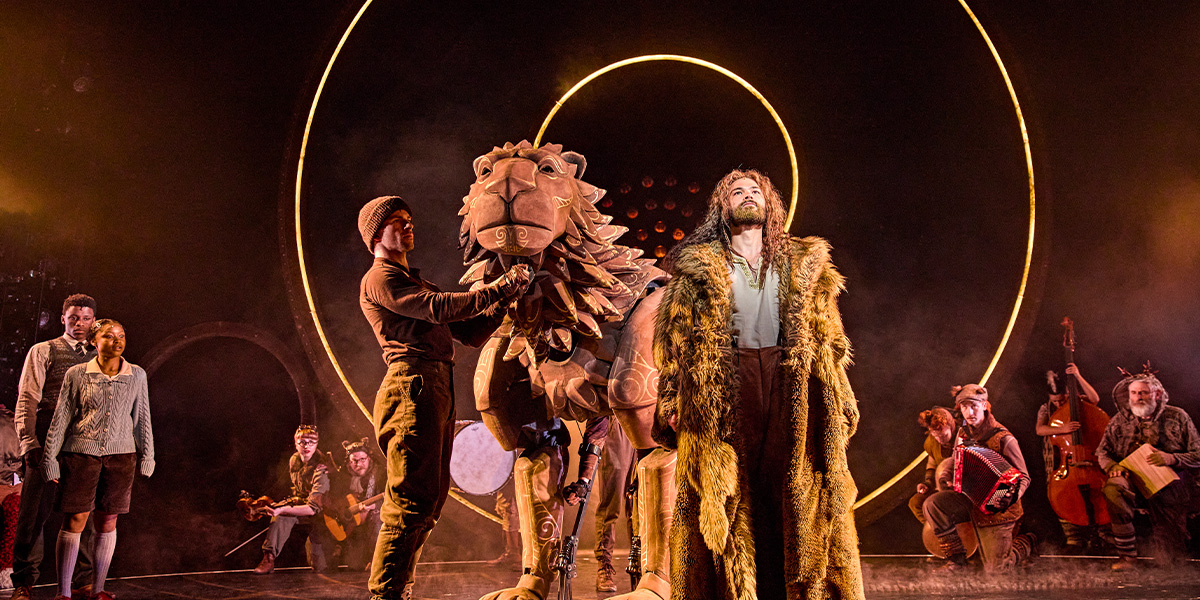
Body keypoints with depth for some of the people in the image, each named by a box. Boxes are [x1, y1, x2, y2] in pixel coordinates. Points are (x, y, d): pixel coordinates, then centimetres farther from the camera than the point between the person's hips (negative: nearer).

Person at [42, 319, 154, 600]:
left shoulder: (137, 375, 4)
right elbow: (60, 418, 2)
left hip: (120, 455, 2)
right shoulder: (77, 374, -1)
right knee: (74, 522, -2)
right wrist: (50, 458, 2)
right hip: (81, 453, -2)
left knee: (108, 523, 6)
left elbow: (142, 419, 10)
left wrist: (147, 456, 10)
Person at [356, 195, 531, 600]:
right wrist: (497, 289, -11)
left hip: (438, 392, 9)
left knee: (429, 502, 10)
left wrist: (505, 298, 9)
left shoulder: (418, 283, 30)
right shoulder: (379, 279, 2)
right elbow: (439, 308, -14)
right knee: (412, 498, -13)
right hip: (413, 387, -9)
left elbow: (470, 333, 22)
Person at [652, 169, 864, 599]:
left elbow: (828, 341, 15)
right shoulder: (699, 269, 11)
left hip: (791, 390, 2)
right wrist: (671, 404, -3)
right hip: (723, 392, -1)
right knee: (729, 502, -2)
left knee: (799, 499, -1)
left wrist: (840, 401, 7)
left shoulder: (804, 266, 17)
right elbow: (675, 342, 6)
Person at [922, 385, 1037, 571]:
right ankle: (956, 556, -4)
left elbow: (1023, 477, -11)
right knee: (932, 505, -23)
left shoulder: (1003, 439, -16)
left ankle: (1027, 542, 28)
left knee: (996, 568, -4)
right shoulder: (963, 434, 3)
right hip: (969, 498, 5)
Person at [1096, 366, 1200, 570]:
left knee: (1167, 555, -8)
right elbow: (1102, 452, 15)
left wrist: (1170, 459, -16)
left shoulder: (1177, 417, 4)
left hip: (1169, 486, -1)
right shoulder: (1120, 420, 9)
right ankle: (1127, 556, -27)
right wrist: (1112, 466, -9)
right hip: (1133, 480, 1)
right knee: (1112, 488, -39)